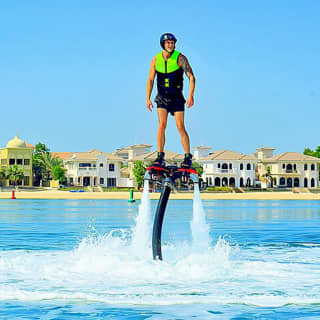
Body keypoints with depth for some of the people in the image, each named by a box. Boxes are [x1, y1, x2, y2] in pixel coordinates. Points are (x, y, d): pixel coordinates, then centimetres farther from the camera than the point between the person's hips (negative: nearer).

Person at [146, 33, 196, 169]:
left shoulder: (180, 58, -10)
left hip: (176, 98, -2)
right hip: (162, 97, 2)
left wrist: (191, 96, -23)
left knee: (180, 127, -7)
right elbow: (150, 79, 7)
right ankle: (160, 156, -8)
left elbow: (191, 77, -12)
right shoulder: (155, 60, -1)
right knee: (162, 124, -11)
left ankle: (188, 157, 0)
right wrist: (148, 99, 0)